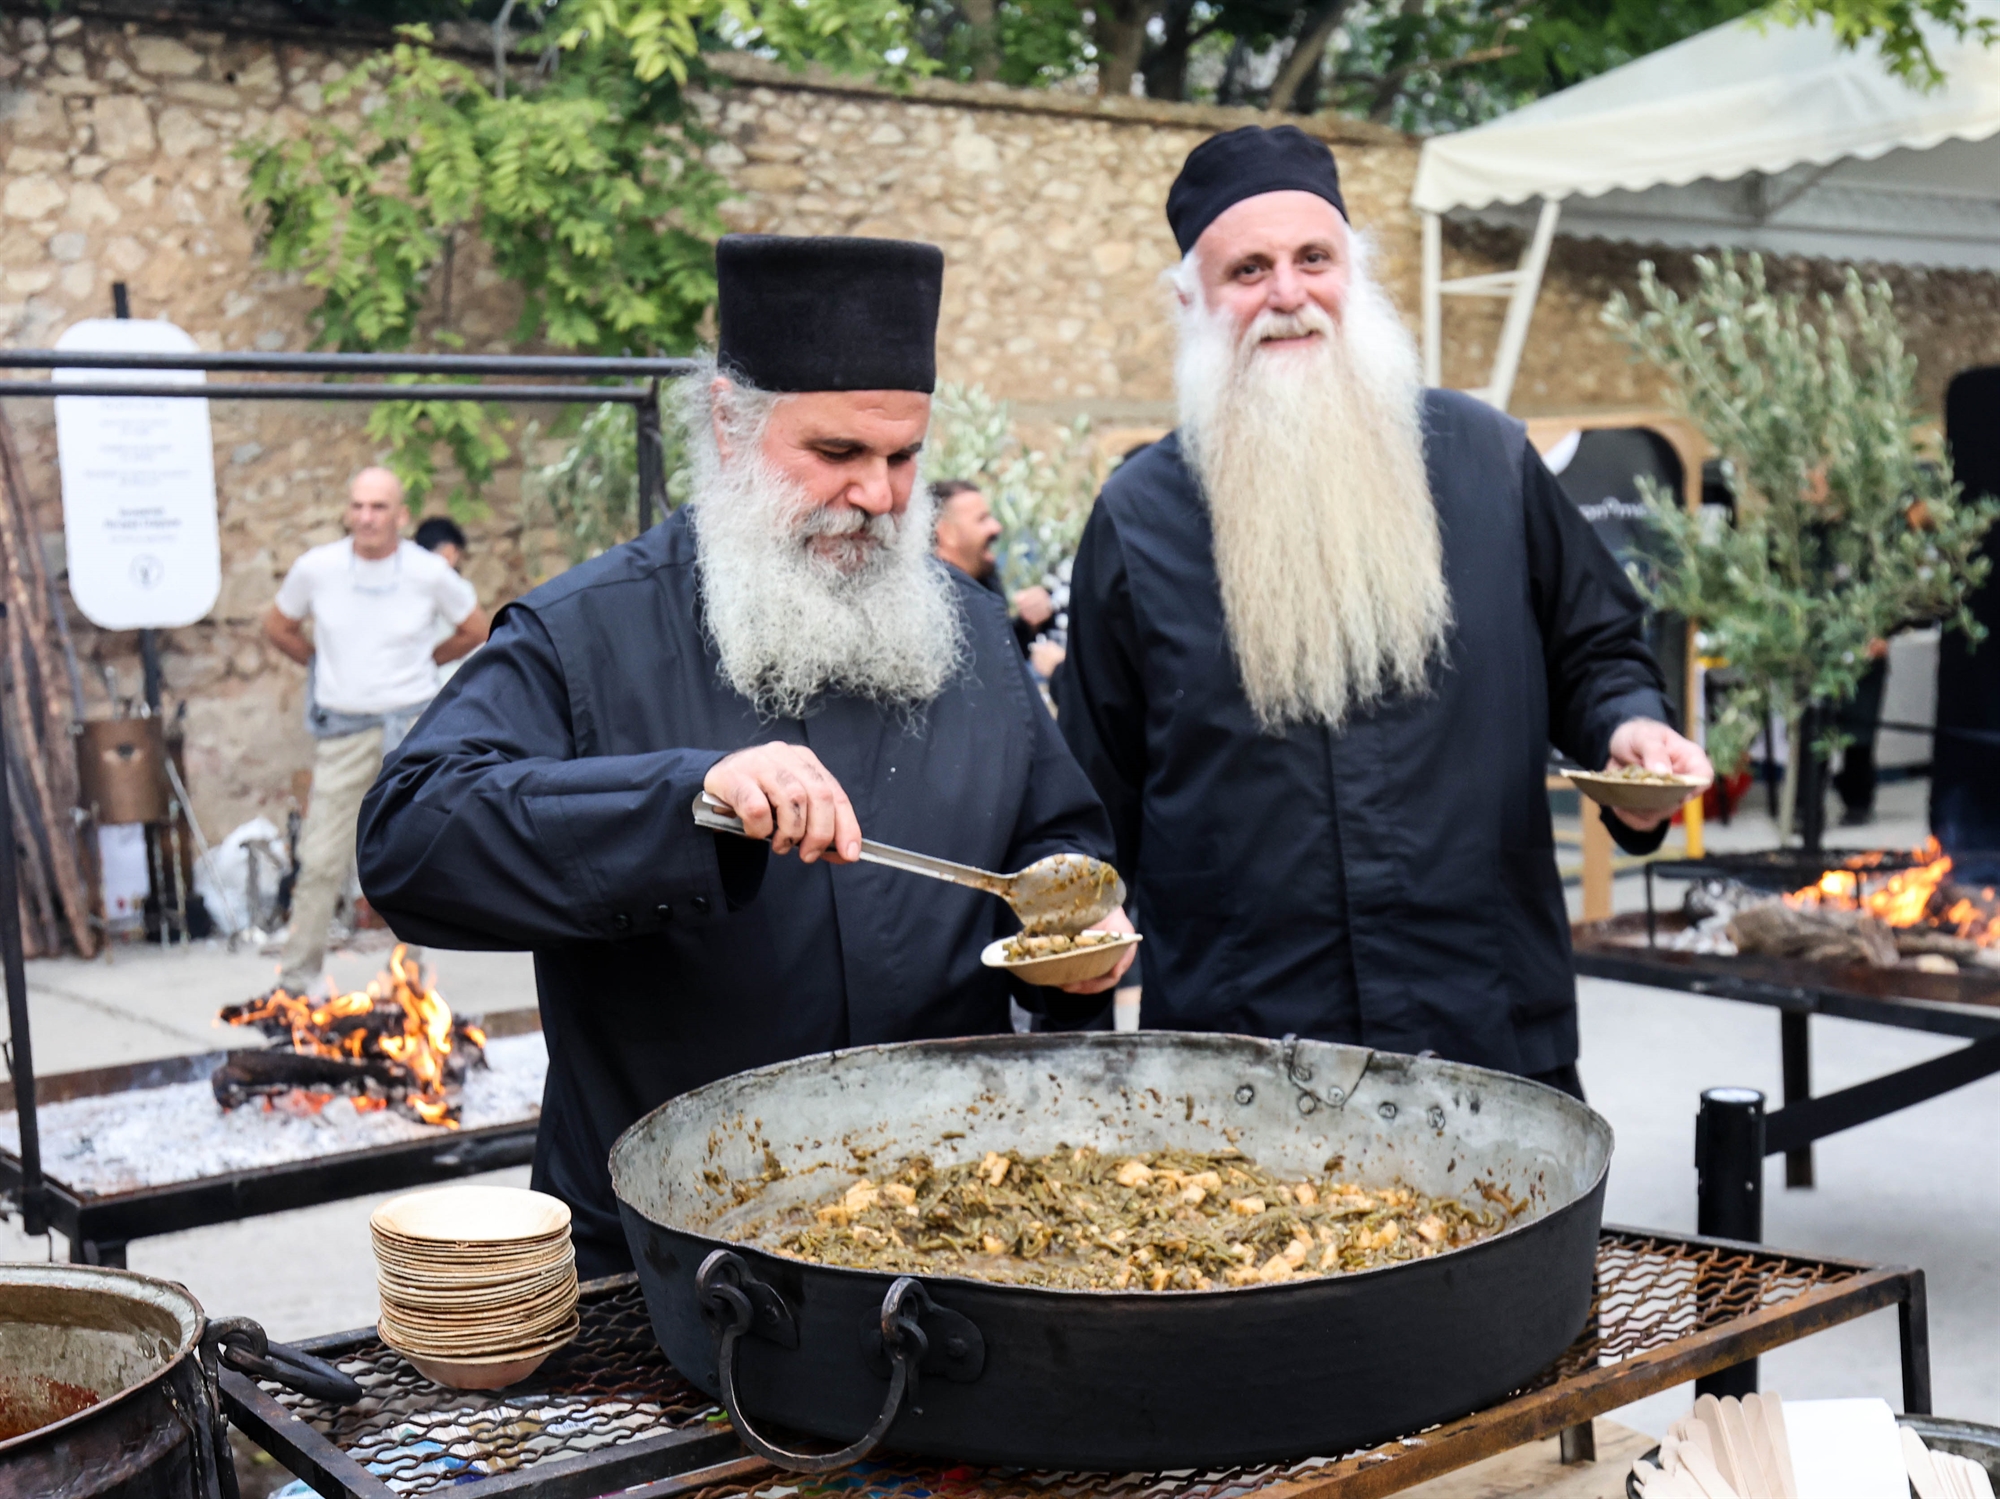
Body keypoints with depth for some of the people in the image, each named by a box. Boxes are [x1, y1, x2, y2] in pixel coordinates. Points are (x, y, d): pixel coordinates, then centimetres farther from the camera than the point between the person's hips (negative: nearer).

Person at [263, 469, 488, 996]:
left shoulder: (430, 573, -4)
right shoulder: (316, 568, -2)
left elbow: (475, 631, 13)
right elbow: (278, 626, 16)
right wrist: (324, 666, 14)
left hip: (413, 722, 0)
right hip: (343, 727, 0)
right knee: (322, 858, -2)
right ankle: (295, 978, 9)